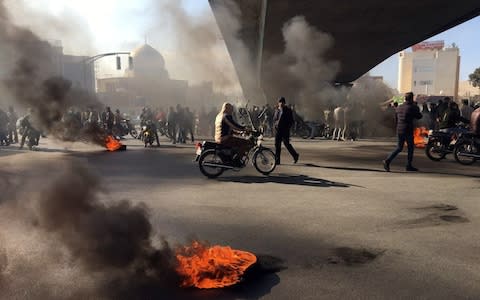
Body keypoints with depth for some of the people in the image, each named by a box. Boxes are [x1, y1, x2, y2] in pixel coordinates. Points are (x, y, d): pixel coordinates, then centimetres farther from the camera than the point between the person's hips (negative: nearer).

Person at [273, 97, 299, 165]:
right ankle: (277, 160, 6)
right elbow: (274, 119, 22)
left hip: (285, 130, -5)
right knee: (277, 145, 2)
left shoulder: (288, 110, -2)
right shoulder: (277, 110, 14)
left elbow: (291, 121, -2)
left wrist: (287, 127, -11)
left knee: (287, 144, -5)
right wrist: (275, 125, 5)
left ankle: (295, 155, 17)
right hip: (278, 130, 5)